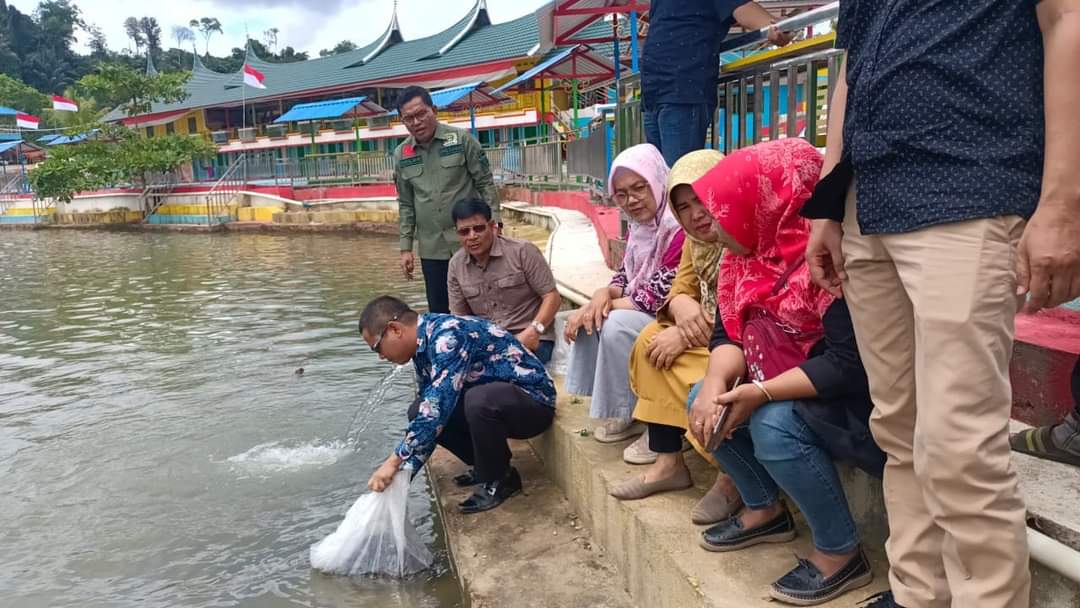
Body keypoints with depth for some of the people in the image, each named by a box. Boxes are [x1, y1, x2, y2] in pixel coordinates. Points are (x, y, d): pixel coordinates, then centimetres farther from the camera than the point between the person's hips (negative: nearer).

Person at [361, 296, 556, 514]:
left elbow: (437, 407, -32)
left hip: (534, 400, -9)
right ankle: (486, 466, 11)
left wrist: (395, 461, -26)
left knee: (479, 400, -37)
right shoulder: (424, 348, 4)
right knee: (419, 412, 0)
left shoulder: (448, 336, -25)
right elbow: (430, 409, 7)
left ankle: (500, 479, -11)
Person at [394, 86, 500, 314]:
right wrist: (406, 248, 7)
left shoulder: (462, 139, -3)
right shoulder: (402, 155, 6)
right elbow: (406, 205, 11)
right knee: (439, 312, 8)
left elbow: (485, 184, -2)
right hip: (431, 249, 3)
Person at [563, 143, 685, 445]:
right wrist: (604, 294, -12)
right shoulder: (639, 226, 7)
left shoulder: (679, 229, -23)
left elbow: (658, 297, -25)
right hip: (640, 317, 10)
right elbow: (625, 277, 11)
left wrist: (606, 303, -16)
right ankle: (621, 411, 4)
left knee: (616, 325, -29)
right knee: (586, 319, 2)